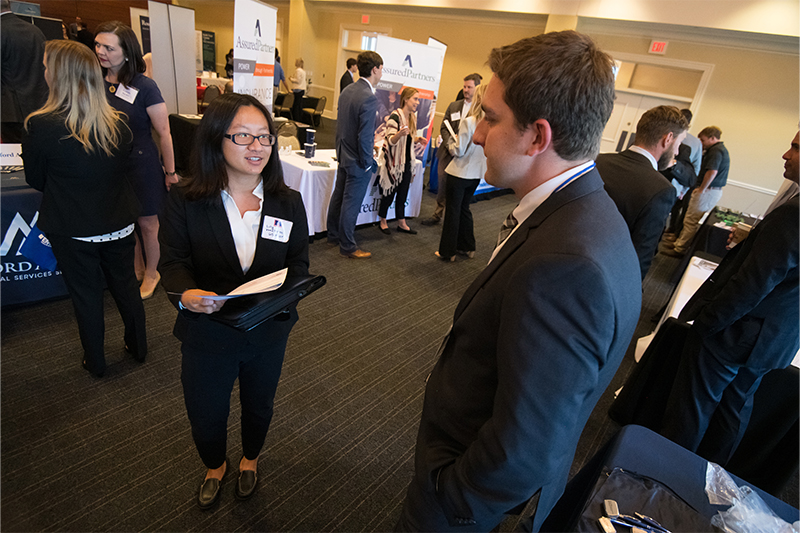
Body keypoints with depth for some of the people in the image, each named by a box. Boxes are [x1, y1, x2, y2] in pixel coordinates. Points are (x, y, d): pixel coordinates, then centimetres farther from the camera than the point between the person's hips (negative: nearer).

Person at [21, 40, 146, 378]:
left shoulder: (40, 126, -17)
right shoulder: (118, 123, -6)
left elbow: (35, 180, -3)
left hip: (72, 230, -3)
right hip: (119, 224, 3)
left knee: (86, 295, 13)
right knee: (126, 285, 19)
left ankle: (95, 363, 30)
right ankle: (138, 348, 35)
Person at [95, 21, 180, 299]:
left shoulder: (144, 87, -12)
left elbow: (164, 133, -10)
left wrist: (170, 171, -9)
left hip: (141, 164, -5)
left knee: (147, 223, 7)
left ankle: (151, 274, 28)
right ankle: (136, 269, 35)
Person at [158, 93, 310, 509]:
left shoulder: (288, 203, -8)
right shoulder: (185, 200, -13)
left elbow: (299, 263, -4)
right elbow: (173, 260, -9)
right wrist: (186, 294, -31)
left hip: (268, 331, 2)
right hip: (206, 332, -1)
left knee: (258, 405, 25)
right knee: (205, 414, 20)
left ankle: (250, 460, 60)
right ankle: (214, 467, 57)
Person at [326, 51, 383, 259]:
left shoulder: (347, 91, 4)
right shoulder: (369, 98, -22)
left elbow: (340, 124, 11)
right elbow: (365, 136, -23)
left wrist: (341, 150, 18)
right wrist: (367, 162, -13)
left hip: (344, 155, 9)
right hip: (357, 161, -9)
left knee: (338, 197, 18)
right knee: (351, 203, 2)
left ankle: (333, 236, 33)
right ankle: (347, 246, 15)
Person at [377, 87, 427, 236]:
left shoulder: (413, 117, 8)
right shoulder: (395, 117, -16)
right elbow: (391, 141, -24)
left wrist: (418, 139, -1)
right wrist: (400, 134, -44)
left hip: (407, 162, 7)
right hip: (394, 162, -7)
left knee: (402, 193, 12)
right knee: (389, 193, 4)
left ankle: (401, 223, 20)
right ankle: (382, 221, 21)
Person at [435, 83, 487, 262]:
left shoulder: (468, 122, -20)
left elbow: (458, 151, -17)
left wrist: (451, 140, 3)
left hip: (460, 172, -6)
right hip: (477, 173, 6)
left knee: (453, 210, 5)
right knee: (464, 208, 22)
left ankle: (447, 251, 15)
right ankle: (467, 247, 31)